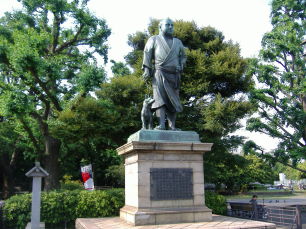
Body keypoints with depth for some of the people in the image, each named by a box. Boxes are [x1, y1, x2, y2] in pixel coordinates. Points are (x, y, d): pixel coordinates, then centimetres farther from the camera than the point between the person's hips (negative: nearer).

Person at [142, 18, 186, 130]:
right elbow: (147, 54, 6)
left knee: (173, 100, -2)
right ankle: (161, 124, -25)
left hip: (174, 75, 4)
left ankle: (172, 126, -3)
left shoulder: (178, 42, 25)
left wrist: (181, 66, 5)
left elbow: (183, 56, 26)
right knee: (160, 98, -17)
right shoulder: (154, 39, 14)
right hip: (159, 73, -4)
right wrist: (147, 69, -7)